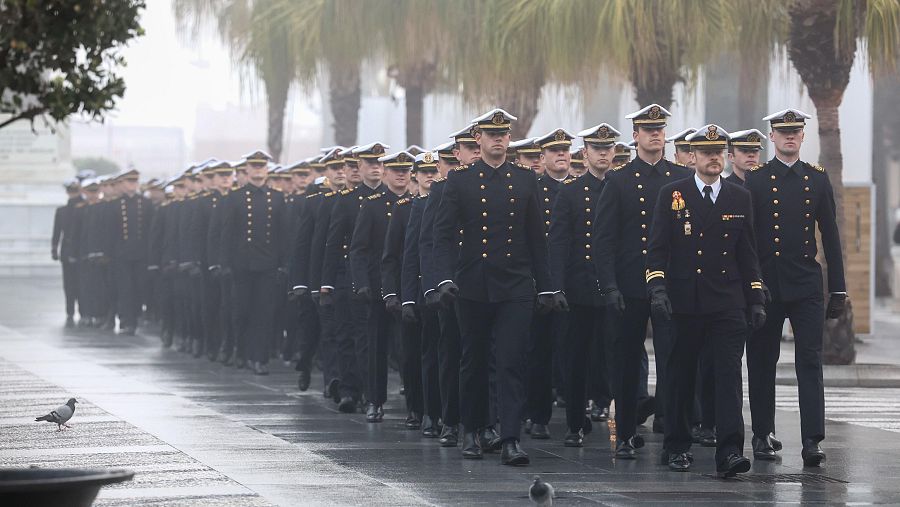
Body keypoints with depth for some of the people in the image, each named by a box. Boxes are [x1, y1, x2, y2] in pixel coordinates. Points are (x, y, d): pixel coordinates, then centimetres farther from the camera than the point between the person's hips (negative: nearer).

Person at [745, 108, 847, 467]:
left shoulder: (817, 179, 9)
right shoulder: (755, 180, 2)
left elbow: (830, 235, 10)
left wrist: (838, 289, 7)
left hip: (806, 285, 1)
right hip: (765, 285, -1)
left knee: (810, 361, -7)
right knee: (762, 363, 6)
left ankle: (812, 441, -12)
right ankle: (763, 435, 17)